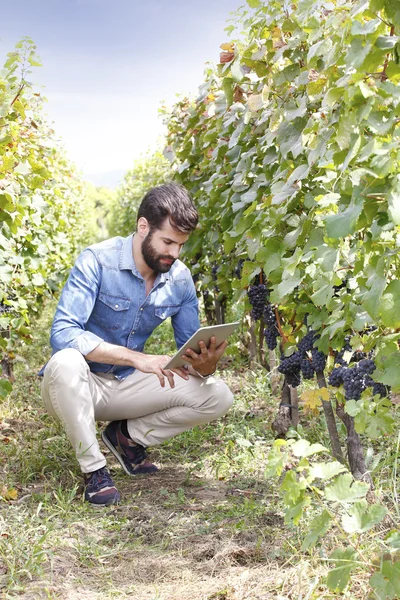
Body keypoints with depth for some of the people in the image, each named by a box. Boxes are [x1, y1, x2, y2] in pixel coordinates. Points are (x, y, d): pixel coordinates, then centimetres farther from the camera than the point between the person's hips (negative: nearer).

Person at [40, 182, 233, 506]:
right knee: (66, 361, -40)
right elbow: (62, 333, -32)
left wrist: (204, 366, -27)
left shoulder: (180, 279, -5)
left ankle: (128, 435, 8)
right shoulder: (97, 261, -21)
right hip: (80, 385, -4)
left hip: (126, 386, 5)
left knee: (218, 397, -12)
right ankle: (93, 468, -19)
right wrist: (137, 358, -39)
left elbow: (190, 348, -1)